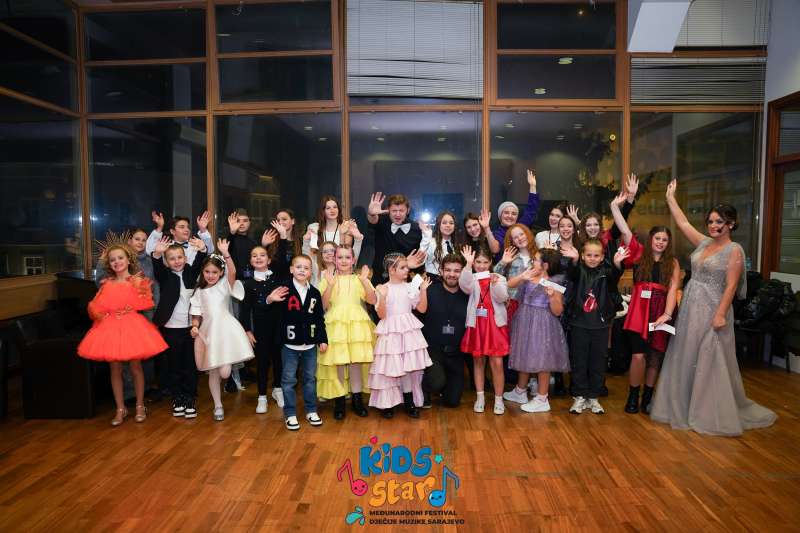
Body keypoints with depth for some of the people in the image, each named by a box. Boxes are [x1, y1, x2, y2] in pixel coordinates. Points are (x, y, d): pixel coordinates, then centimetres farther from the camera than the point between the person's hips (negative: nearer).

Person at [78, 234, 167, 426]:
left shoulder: (138, 281, -1)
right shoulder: (107, 284, 8)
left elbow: (145, 305, -7)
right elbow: (97, 307, 7)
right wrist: (95, 311, -11)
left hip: (132, 325, -3)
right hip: (111, 327, 3)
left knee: (135, 366, 5)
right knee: (115, 368, 8)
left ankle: (140, 406, 21)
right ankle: (120, 409, 20)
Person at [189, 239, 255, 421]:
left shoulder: (225, 284, 3)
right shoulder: (199, 291, 12)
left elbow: (233, 272, -17)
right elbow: (197, 313, 10)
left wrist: (225, 254, -29)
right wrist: (194, 326, -9)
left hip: (225, 329, -3)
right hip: (208, 330, 3)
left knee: (224, 373, -12)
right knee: (213, 372, 9)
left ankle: (230, 365, 25)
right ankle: (218, 406, 24)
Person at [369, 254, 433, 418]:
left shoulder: (411, 287, 6)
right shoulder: (383, 289, -4)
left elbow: (422, 308, 4)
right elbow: (381, 314, -10)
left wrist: (423, 290, -5)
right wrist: (382, 297, -23)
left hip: (409, 331, 3)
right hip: (391, 332, -3)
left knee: (410, 366, 5)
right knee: (390, 367, 0)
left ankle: (410, 402, 19)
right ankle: (387, 403, 16)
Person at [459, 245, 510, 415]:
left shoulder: (499, 278, 4)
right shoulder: (472, 279, 3)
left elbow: (502, 297, -10)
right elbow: (464, 286, -21)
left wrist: (495, 283, -28)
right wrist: (468, 264, -32)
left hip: (495, 324, -1)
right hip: (476, 324, 1)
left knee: (497, 362, -3)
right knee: (478, 361, 10)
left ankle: (498, 399, 11)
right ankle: (480, 397, 22)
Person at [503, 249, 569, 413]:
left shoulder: (554, 283, -11)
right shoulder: (528, 275, 3)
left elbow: (557, 312, -12)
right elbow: (509, 285, -3)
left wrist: (552, 295, -27)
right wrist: (522, 277, -19)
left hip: (542, 325, -6)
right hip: (525, 321, 6)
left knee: (542, 360, 2)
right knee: (525, 356, 18)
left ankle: (542, 400, 14)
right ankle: (520, 392, 35)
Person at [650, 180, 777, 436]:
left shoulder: (734, 250, -9)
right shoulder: (703, 243, 9)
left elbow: (731, 286, -14)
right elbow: (682, 223, 14)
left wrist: (721, 314, -19)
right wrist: (670, 197, 15)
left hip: (712, 309, -7)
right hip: (690, 306, 7)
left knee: (710, 361, 0)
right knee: (685, 357, 12)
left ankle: (714, 414, 12)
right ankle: (684, 406, 25)